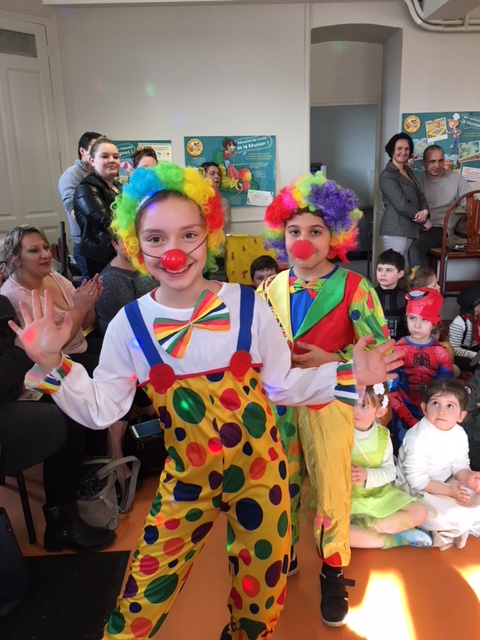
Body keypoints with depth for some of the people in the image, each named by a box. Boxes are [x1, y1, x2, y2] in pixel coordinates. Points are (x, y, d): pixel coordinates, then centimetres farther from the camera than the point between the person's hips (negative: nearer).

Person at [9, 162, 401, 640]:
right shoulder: (130, 324, -8)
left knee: (262, 590, 18)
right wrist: (51, 364, -12)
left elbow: (282, 386, -1)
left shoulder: (248, 307, -11)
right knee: (147, 593, 8)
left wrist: (348, 375, -10)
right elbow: (101, 409, -2)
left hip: (259, 471, 1)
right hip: (186, 478, 0)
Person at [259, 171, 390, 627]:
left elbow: (381, 350, -11)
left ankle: (333, 571, 31)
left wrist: (329, 361, -21)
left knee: (331, 488, 8)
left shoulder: (354, 289, -11)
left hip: (328, 403, -3)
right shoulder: (270, 288, 1)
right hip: (277, 402, 4)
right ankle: (283, 556, 40)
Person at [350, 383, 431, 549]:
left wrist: (367, 475, -24)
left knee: (419, 513, -11)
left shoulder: (383, 435, -3)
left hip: (380, 493, 4)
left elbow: (390, 472, -5)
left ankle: (366, 525, -12)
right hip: (348, 498, -3)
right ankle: (398, 539, -19)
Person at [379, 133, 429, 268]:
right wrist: (421, 218, -5)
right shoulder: (387, 176, -9)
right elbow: (401, 205, -15)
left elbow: (420, 196, 14)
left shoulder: (408, 171, 18)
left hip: (411, 230, 8)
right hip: (395, 231, -8)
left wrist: (425, 211, -8)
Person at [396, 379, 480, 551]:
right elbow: (417, 479, -26)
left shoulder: (460, 435, -7)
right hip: (415, 489, -7)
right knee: (444, 515, -27)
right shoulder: (418, 438, -29)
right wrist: (449, 491, -28)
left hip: (445, 483, 8)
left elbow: (460, 465, 1)